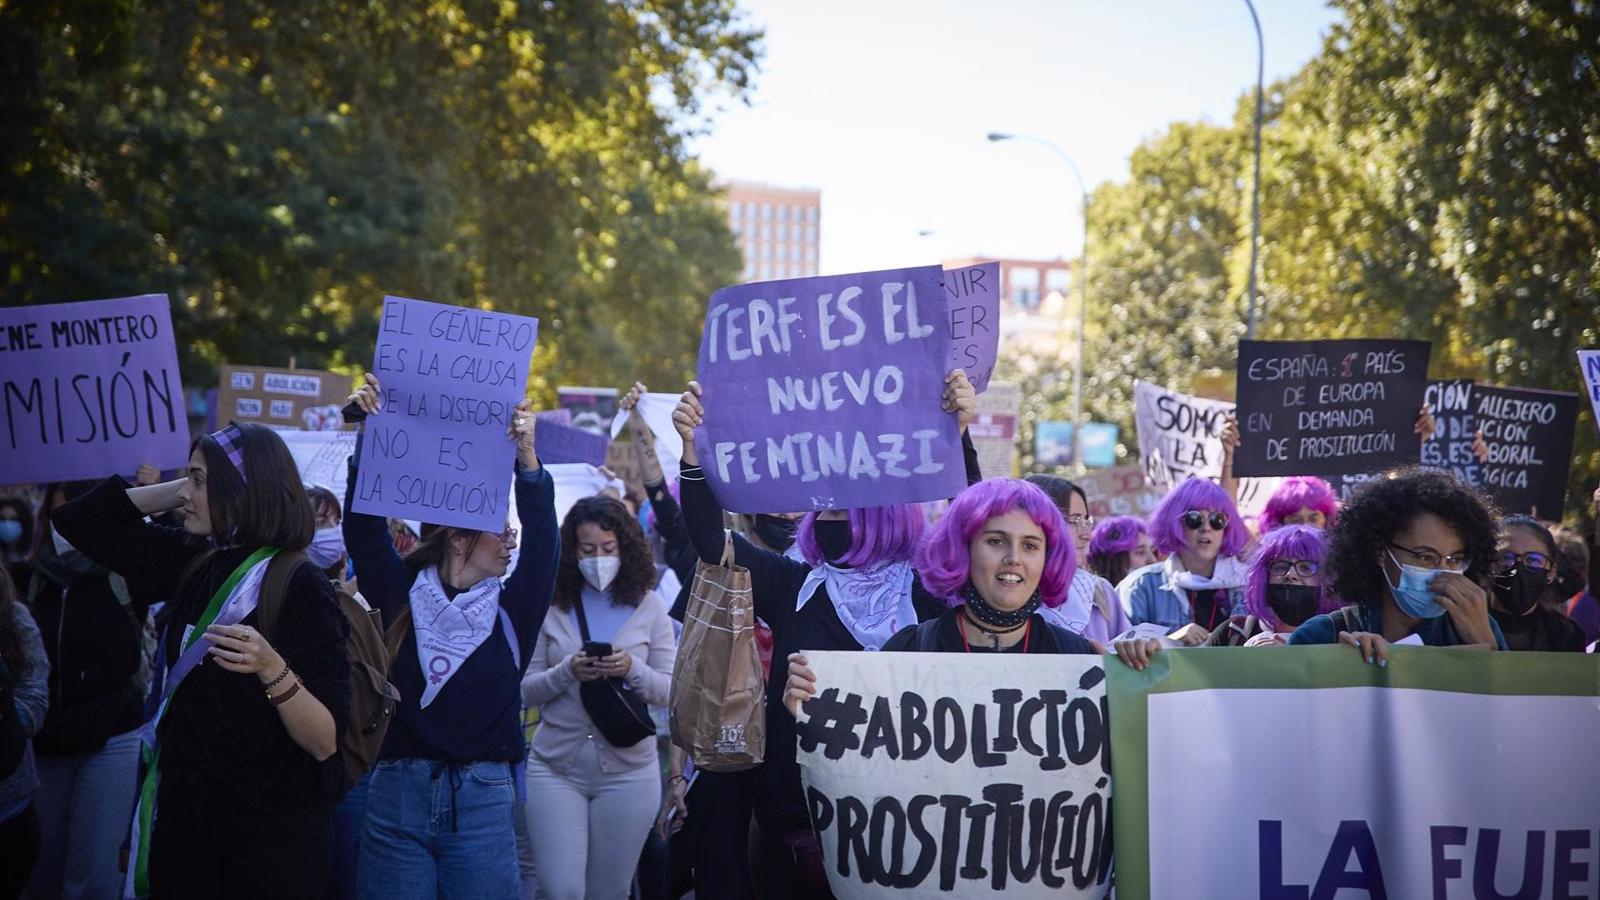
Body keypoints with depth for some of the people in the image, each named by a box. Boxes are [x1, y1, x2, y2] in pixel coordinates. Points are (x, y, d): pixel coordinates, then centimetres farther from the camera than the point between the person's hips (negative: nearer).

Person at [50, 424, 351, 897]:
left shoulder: (300, 586, -16)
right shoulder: (192, 562, 5)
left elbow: (326, 742, -20)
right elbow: (74, 519, 10)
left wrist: (272, 670, -37)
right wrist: (181, 487, 1)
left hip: (270, 834, -6)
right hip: (182, 815, 6)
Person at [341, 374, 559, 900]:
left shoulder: (512, 611, 5)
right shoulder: (403, 596, 5)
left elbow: (543, 540, -8)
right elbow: (363, 524, -2)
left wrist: (526, 455, -21)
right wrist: (370, 432, -13)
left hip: (483, 802, 0)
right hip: (398, 795, 0)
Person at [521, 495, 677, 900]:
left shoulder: (648, 605, 2)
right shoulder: (552, 605, 1)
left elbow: (670, 690, 2)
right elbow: (524, 690, 2)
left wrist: (632, 669, -17)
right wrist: (567, 673, -16)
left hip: (628, 769, 1)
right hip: (556, 766, 0)